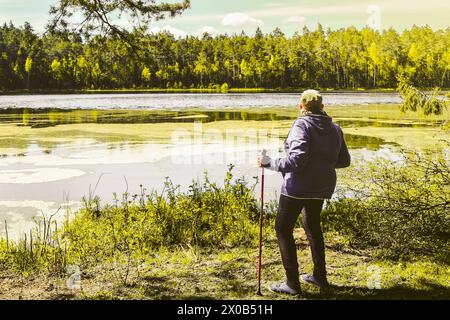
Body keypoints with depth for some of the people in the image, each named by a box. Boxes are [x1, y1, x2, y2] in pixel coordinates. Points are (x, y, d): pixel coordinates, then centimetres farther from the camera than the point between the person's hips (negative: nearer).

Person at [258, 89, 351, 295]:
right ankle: (320, 276, 32)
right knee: (313, 227, 25)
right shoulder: (334, 129, 5)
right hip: (322, 187, 7)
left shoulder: (302, 126, -16)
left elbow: (296, 160, -25)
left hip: (298, 187, -7)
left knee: (283, 228, 5)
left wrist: (270, 163, -15)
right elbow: (344, 160, 11)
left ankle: (292, 283, 5)